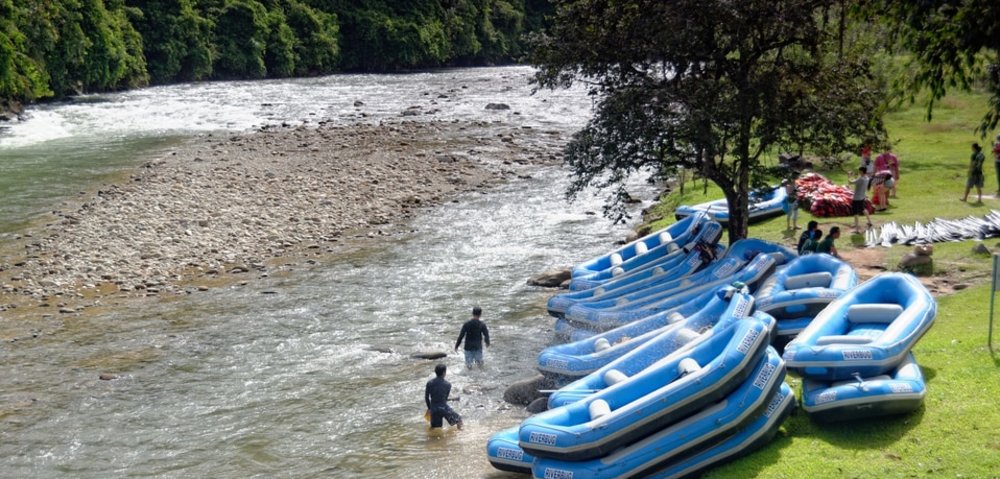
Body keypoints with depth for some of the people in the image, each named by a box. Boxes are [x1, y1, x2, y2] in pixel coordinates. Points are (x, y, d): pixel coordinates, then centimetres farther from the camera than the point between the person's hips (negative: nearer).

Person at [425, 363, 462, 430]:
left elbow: (426, 397, 6)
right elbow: (446, 398, 7)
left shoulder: (429, 383, 2)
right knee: (458, 420, 13)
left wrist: (429, 408, 21)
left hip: (434, 409, 3)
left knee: (434, 428, 15)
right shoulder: (447, 384, -2)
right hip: (444, 407, -3)